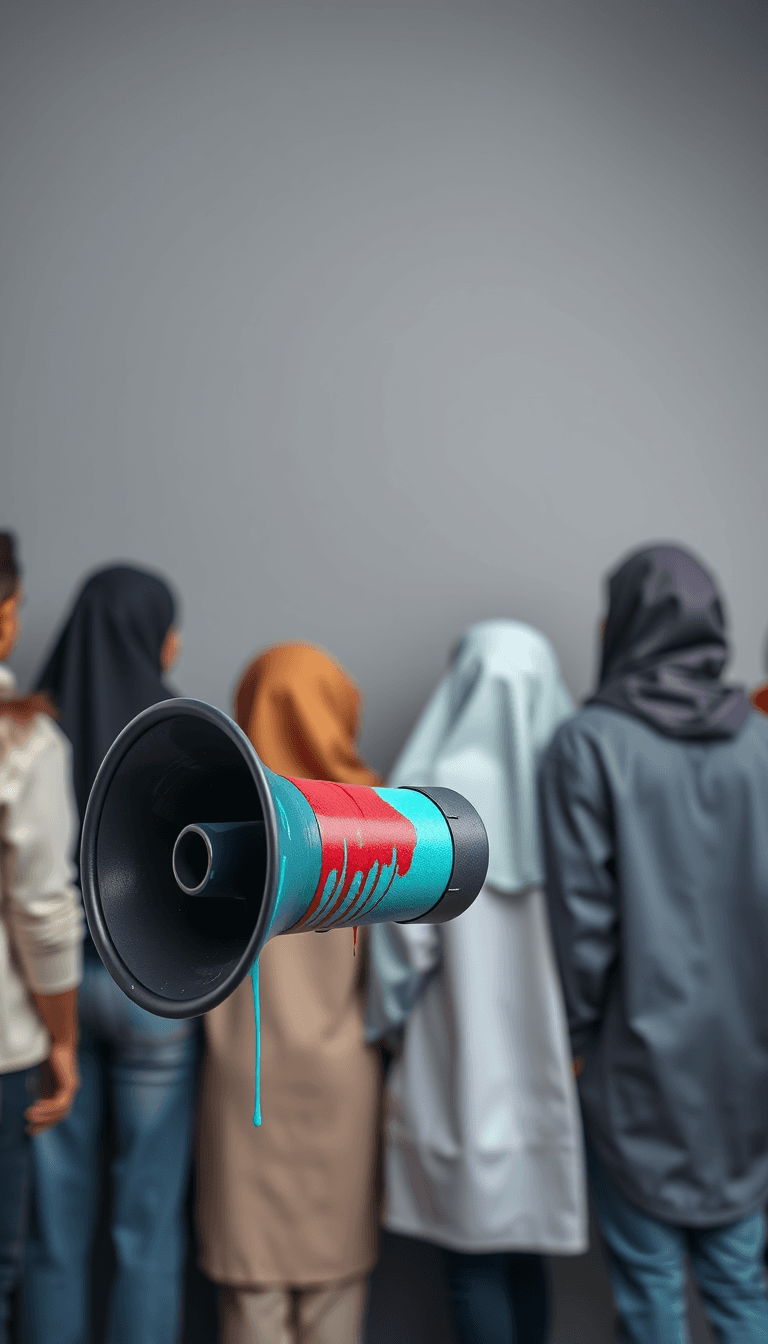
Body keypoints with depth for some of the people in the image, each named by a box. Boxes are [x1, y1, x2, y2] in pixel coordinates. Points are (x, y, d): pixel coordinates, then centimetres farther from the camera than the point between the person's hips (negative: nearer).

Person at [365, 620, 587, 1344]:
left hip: (460, 1068, -4)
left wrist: (389, 1020, 6)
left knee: (474, 1264, 9)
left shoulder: (437, 790, -13)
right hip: (546, 1067, 4)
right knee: (525, 1254, 19)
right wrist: (571, 1027, 13)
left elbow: (409, 932, -11)